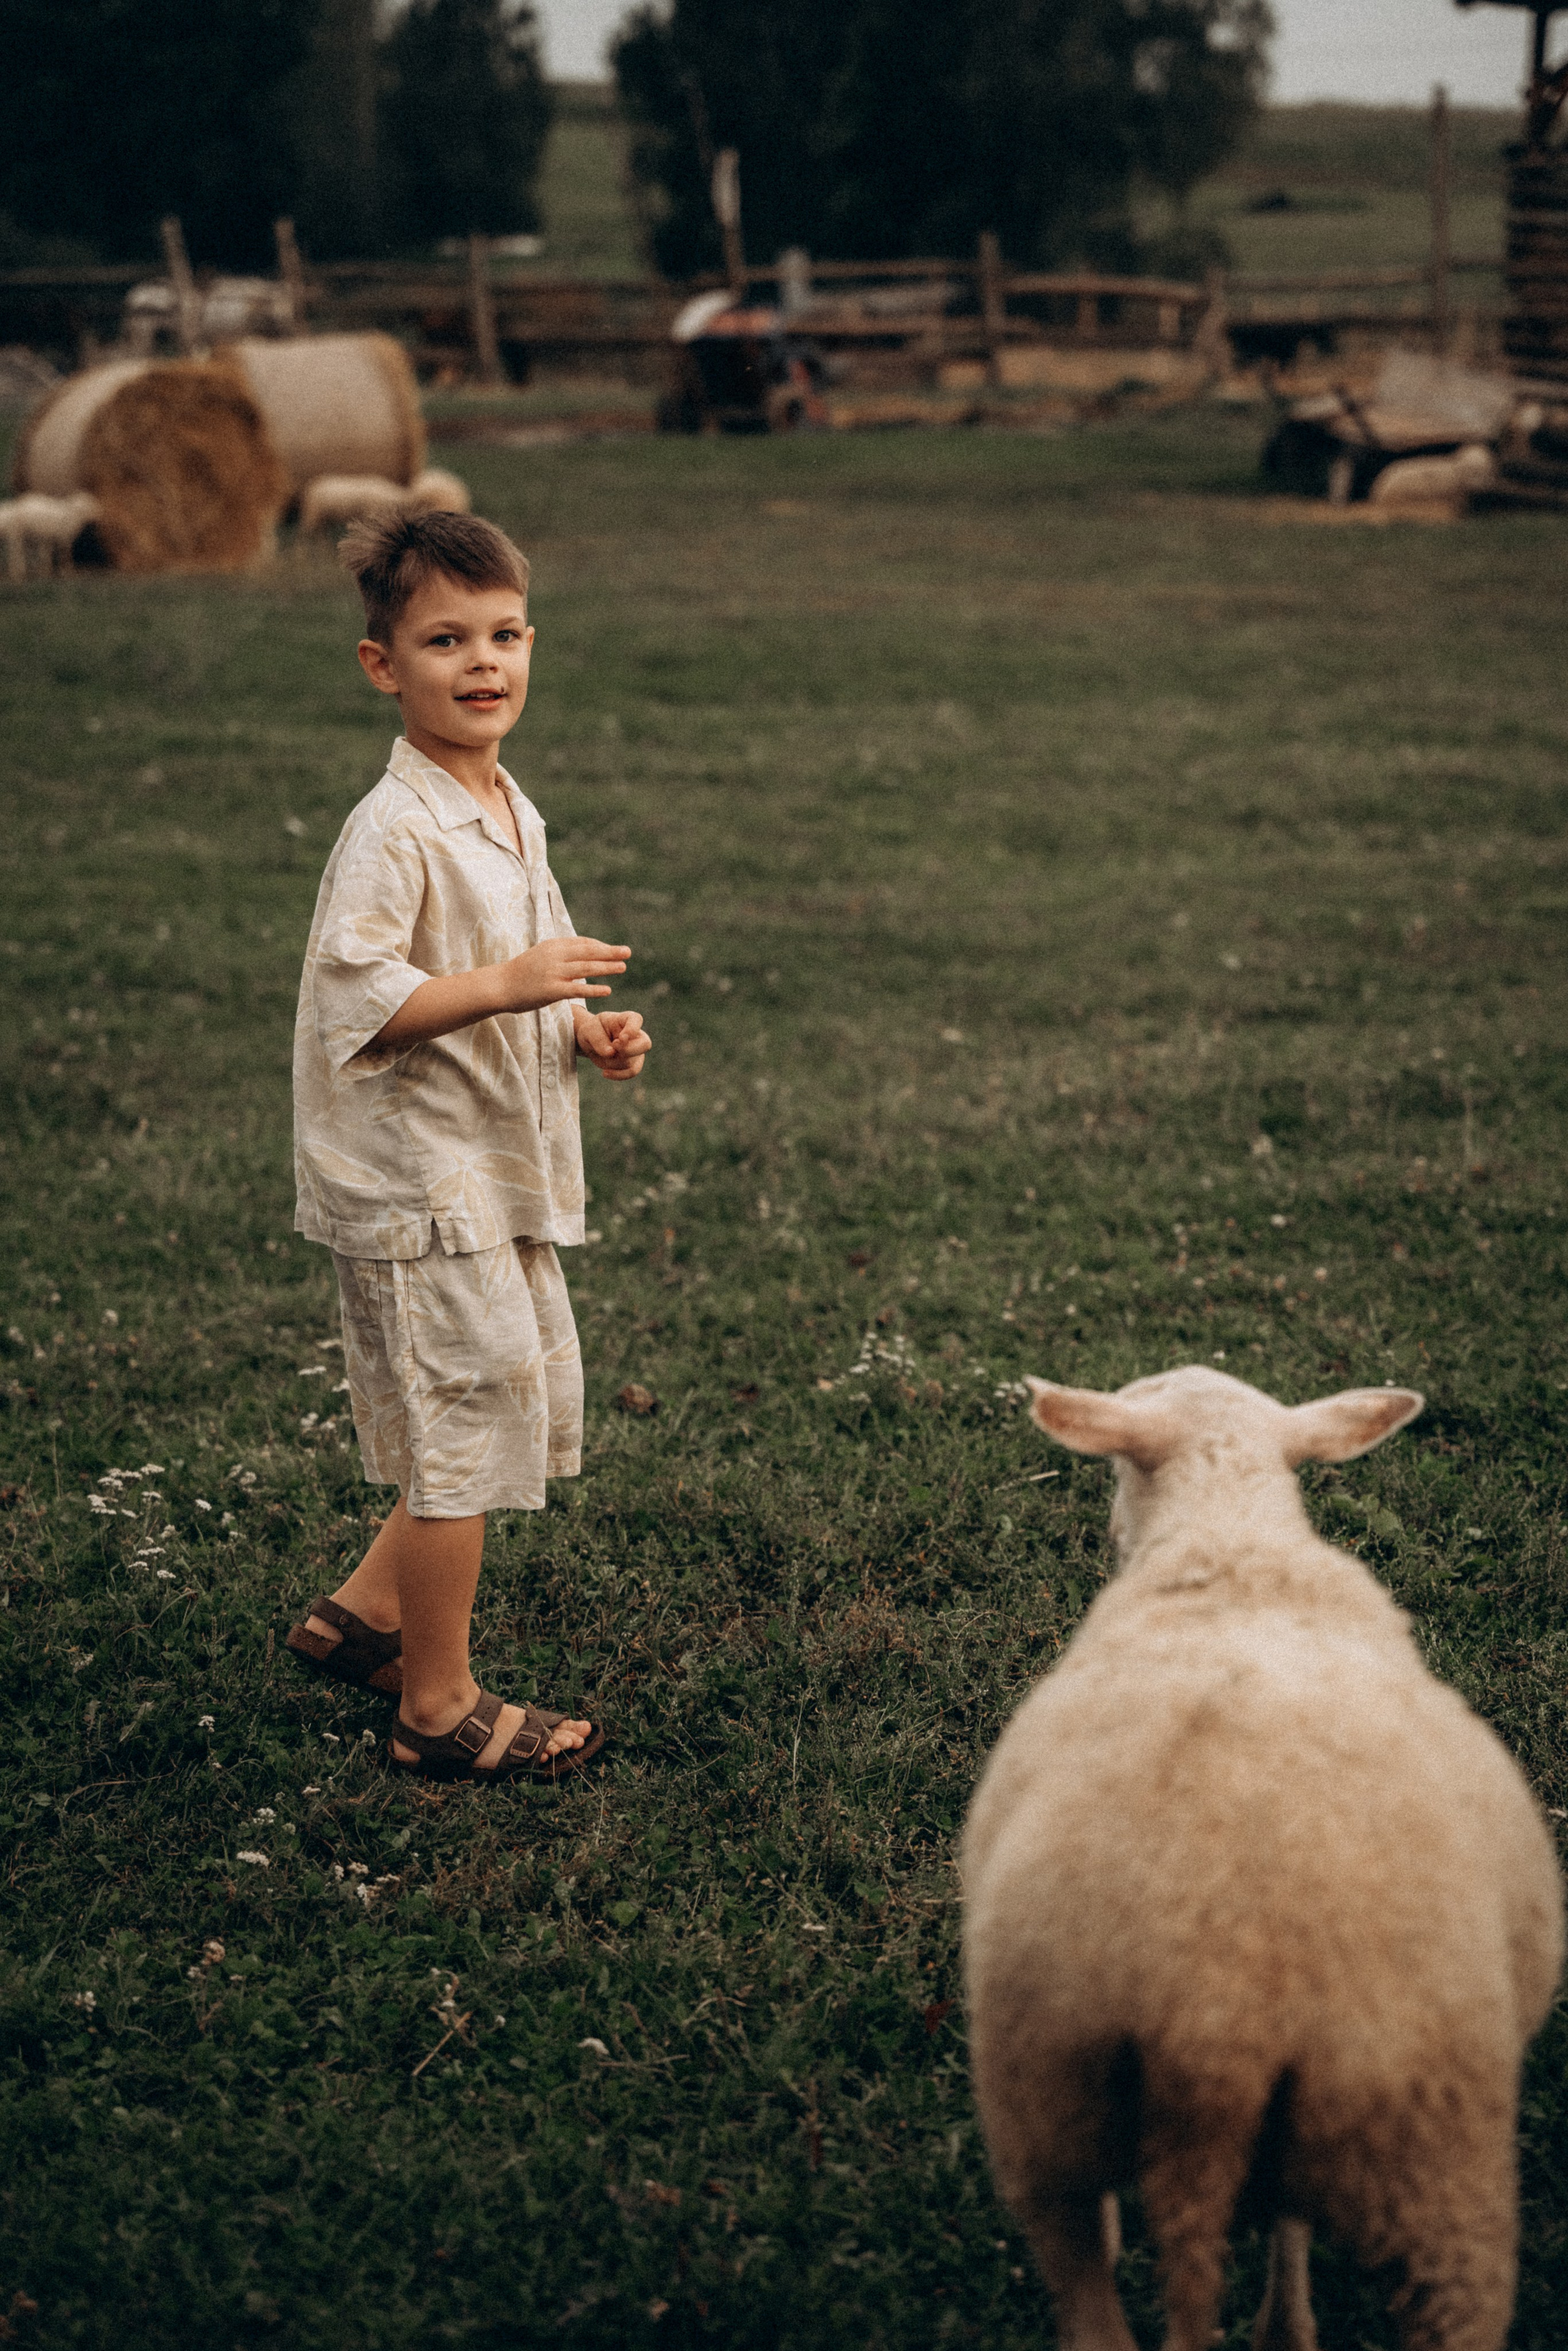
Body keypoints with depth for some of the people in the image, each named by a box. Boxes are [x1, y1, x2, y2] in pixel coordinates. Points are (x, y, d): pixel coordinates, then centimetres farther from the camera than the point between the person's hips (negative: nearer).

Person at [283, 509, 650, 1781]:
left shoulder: (510, 814, 10)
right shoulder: (392, 832, -19)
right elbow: (354, 998, -26)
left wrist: (589, 1030, 6)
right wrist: (508, 984, -31)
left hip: (503, 1176, 10)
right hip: (418, 1185, -10)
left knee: (535, 1406, 18)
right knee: (465, 1428, -2)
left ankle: (365, 1613, 32)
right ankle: (441, 1709, 13)